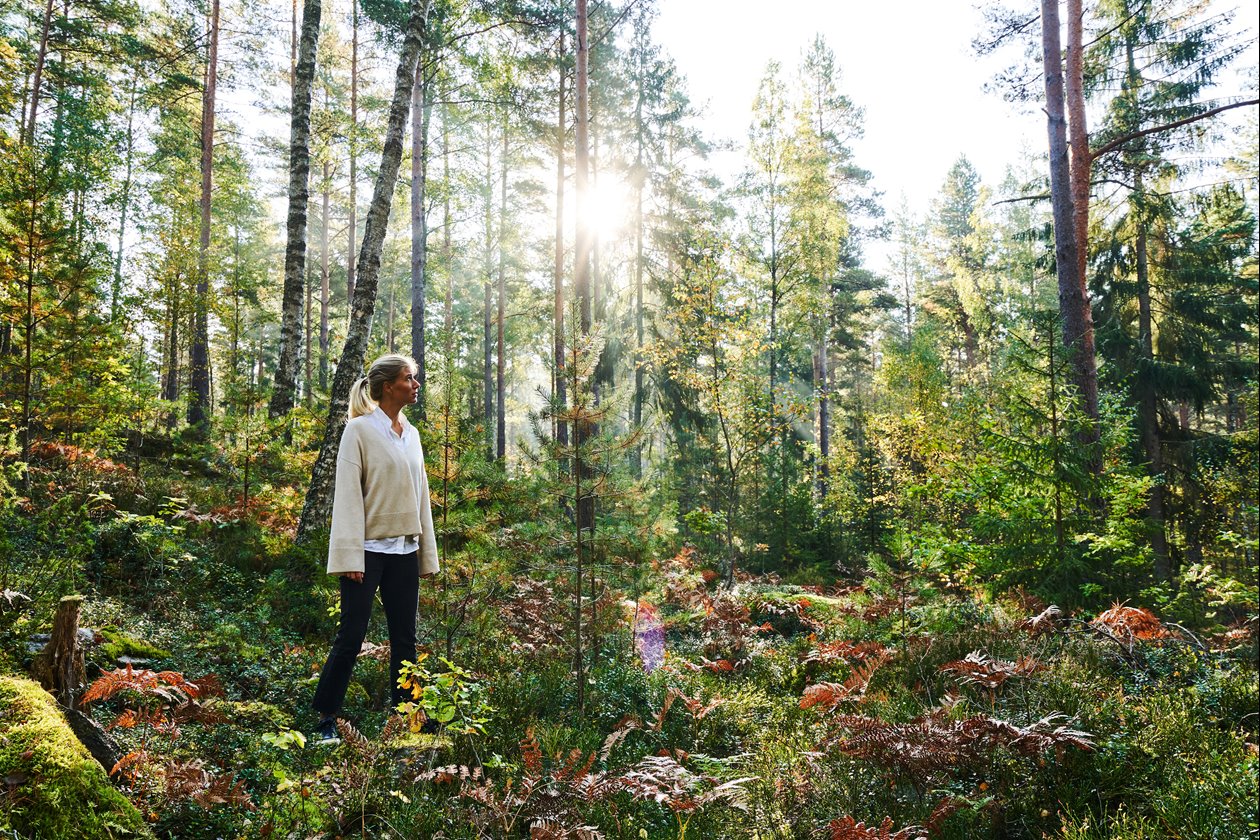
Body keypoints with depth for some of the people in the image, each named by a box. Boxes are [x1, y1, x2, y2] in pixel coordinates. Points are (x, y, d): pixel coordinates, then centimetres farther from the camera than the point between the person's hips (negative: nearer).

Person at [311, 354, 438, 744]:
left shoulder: (411, 434, 13)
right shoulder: (360, 429, -5)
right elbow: (348, 495, -10)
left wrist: (428, 555, 13)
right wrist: (351, 557, -16)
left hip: (404, 550, 6)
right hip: (369, 548, -6)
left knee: (405, 639, 8)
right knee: (351, 638, -1)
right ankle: (324, 721, 12)